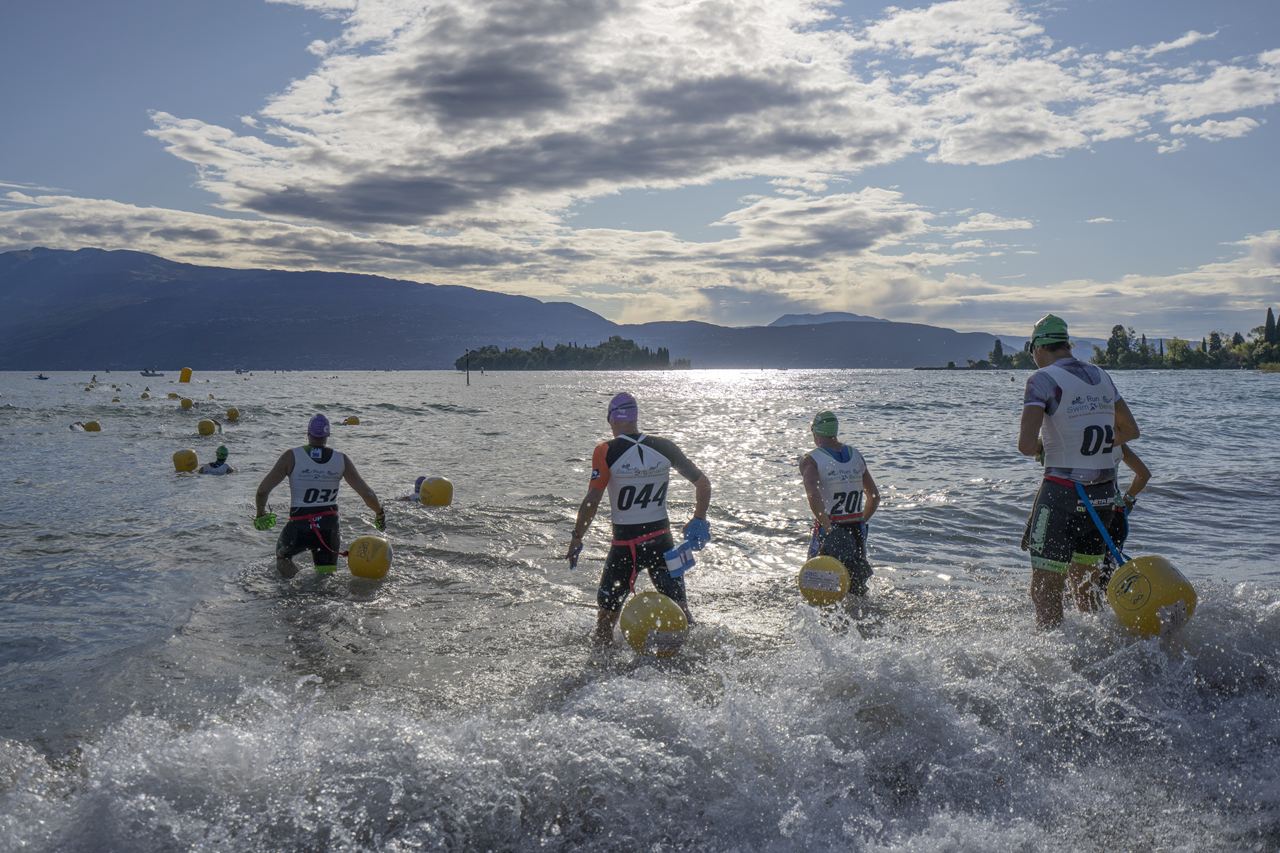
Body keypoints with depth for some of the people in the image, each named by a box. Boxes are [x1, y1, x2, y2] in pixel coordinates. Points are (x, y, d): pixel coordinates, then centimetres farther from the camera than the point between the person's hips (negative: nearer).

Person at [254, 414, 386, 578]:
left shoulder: (291, 457, -5)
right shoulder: (342, 460, -1)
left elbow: (263, 489, -6)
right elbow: (367, 494, -2)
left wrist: (260, 514, 13)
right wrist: (379, 513, 17)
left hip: (299, 528, -2)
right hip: (329, 527, 2)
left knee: (282, 555, 27)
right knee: (326, 577, 18)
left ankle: (284, 564, -3)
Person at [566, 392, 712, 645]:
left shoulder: (606, 452, -11)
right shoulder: (664, 447, 0)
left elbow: (592, 500, -14)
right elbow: (702, 482, 2)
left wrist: (576, 538, -4)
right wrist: (699, 520, 8)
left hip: (625, 544, -3)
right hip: (662, 539, 3)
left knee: (606, 617, 10)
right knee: (680, 611, 15)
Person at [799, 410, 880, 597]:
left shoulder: (811, 460, -8)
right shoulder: (856, 456, 9)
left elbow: (813, 496, -25)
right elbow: (875, 497, 11)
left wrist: (829, 529, -23)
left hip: (828, 532, -5)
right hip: (857, 531, 5)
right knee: (858, 590, 17)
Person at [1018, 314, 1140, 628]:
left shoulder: (1043, 379, -10)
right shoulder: (1101, 376, 10)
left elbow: (1026, 446, -20)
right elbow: (1130, 430, 21)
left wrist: (1039, 446, 1)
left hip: (1063, 494, -7)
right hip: (1103, 493, 7)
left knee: (1044, 591, -1)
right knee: (1085, 588, 19)